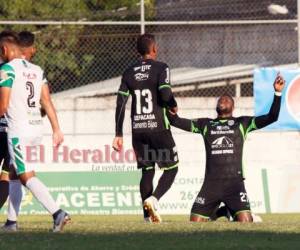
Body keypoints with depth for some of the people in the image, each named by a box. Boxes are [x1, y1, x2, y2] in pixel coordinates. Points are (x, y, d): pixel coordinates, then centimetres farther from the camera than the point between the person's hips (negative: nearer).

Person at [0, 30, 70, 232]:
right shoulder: (36, 70, 12)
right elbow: (47, 101, 9)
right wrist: (57, 130, 10)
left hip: (18, 130, -8)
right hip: (37, 127, 8)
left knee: (27, 176, -8)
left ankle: (57, 213, -23)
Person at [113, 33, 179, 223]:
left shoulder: (129, 72, 9)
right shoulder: (161, 68, -5)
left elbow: (120, 104, 5)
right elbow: (165, 94, -19)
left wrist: (119, 134, 8)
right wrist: (173, 106, 4)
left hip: (138, 129, 5)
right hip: (158, 127, -5)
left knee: (147, 171, 12)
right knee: (171, 168, 6)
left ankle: (148, 217, 7)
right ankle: (153, 199, -18)